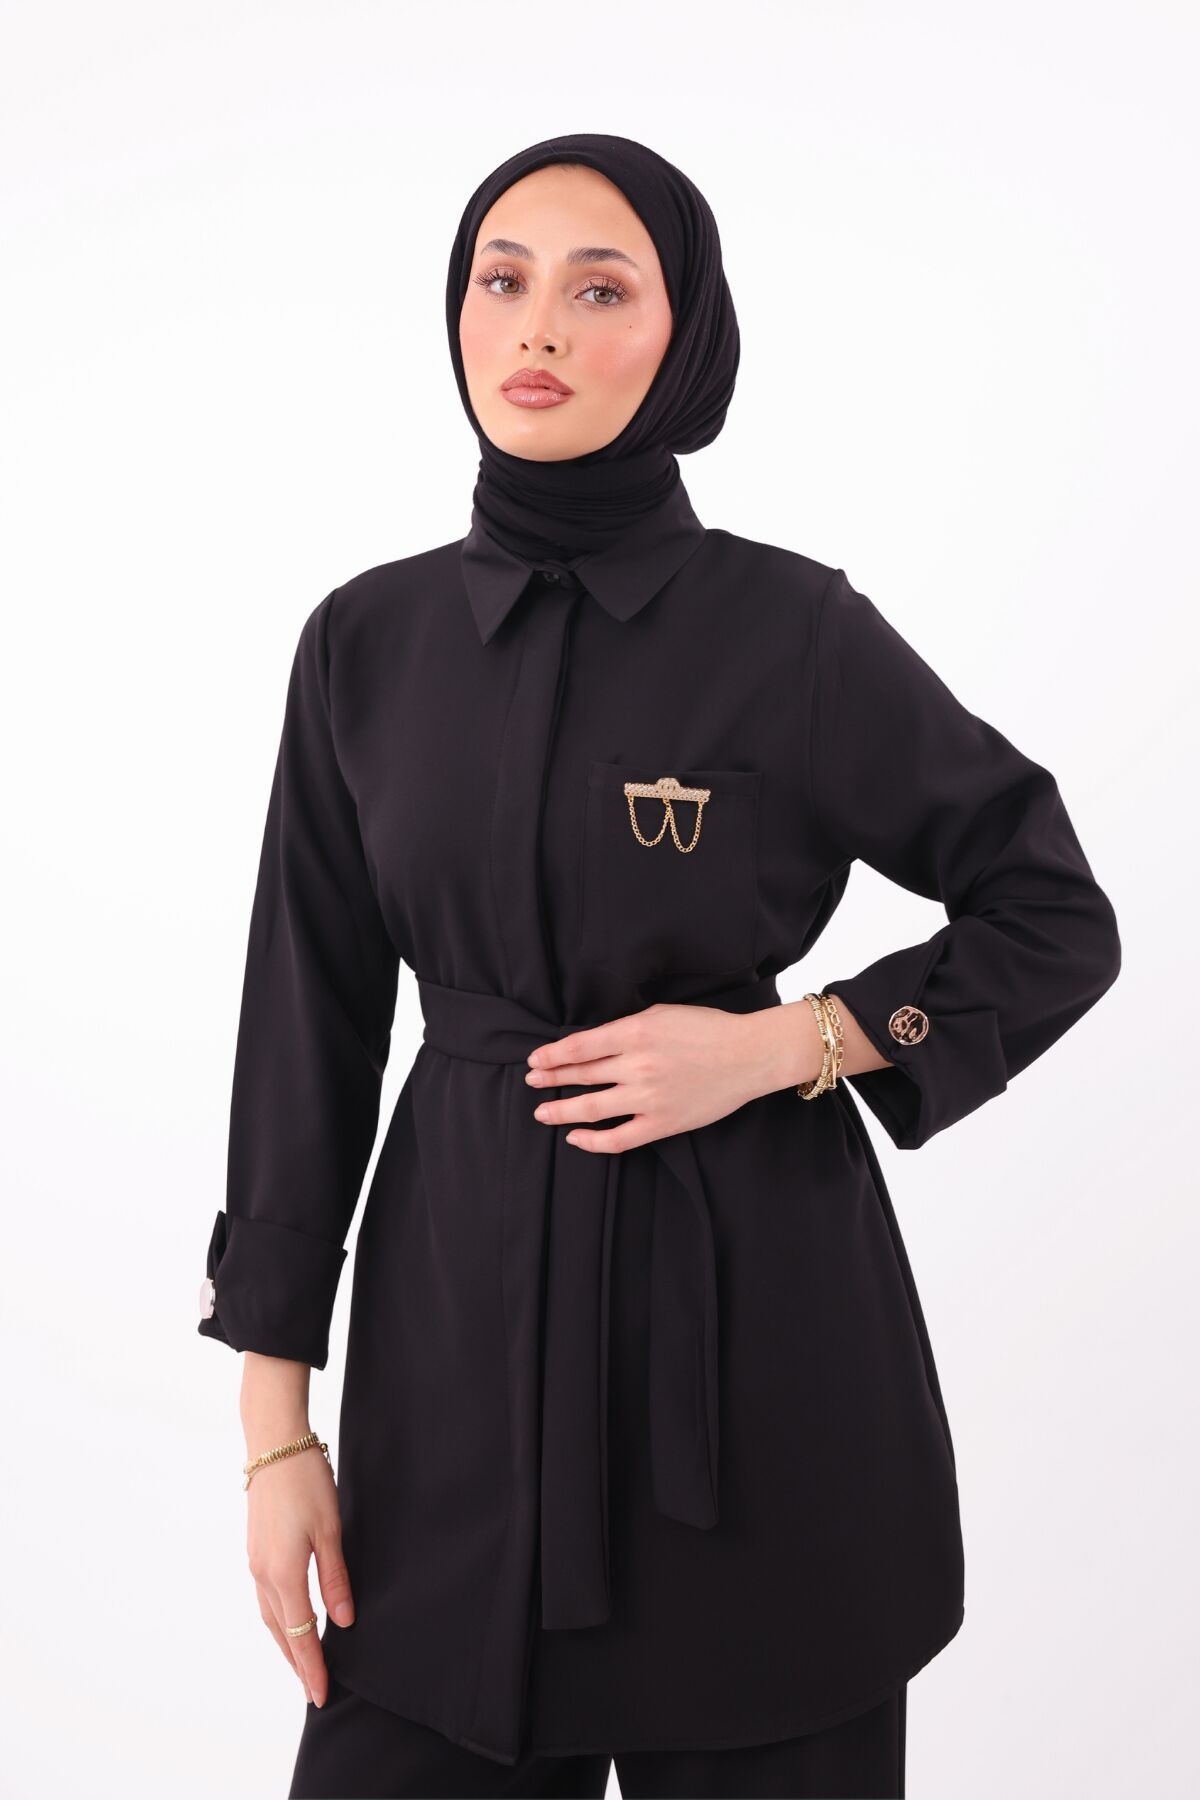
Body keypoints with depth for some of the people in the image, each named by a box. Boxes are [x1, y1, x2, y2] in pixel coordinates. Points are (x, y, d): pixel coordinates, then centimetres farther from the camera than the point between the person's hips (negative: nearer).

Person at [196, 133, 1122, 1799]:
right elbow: (310, 1030, 4)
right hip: (461, 1296, 3)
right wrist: (277, 1430, 2)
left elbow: (1057, 923, 1)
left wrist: (778, 1047, -13)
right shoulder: (369, 642, 2)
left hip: (752, 1302, -2)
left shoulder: (795, 629, -7)